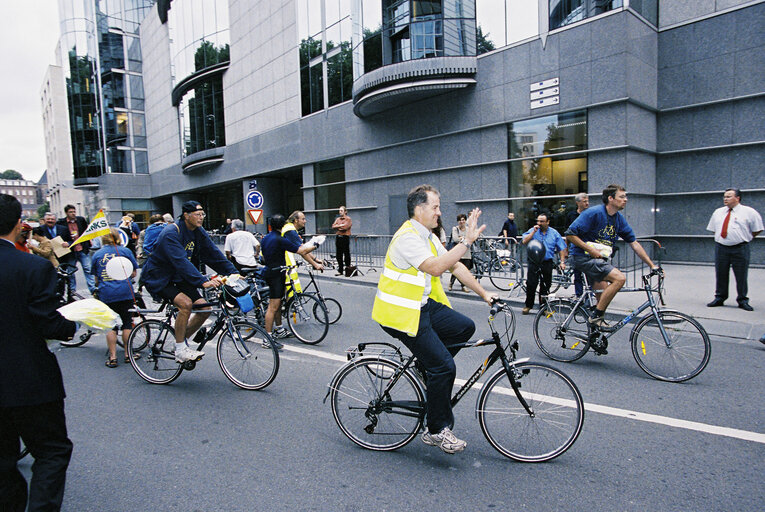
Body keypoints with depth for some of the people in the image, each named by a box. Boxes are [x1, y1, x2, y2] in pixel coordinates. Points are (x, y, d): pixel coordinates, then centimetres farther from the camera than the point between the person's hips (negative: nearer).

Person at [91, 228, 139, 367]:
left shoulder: (97, 254, 9)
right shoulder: (125, 250, 4)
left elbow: (96, 279, 15)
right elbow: (133, 273, 6)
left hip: (106, 294, 1)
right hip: (125, 293, -1)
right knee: (127, 323, 8)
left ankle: (112, 357, 6)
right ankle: (128, 354, 14)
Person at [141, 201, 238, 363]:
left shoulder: (199, 232, -1)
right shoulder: (171, 233, -25)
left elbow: (214, 254, -3)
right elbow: (181, 262, -36)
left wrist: (234, 273, -12)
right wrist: (203, 281, -45)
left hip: (178, 278, 7)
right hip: (158, 278, -7)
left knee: (204, 308, -7)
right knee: (185, 303, -30)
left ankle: (181, 341, 13)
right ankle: (180, 351, -15)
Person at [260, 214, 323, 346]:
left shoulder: (265, 238, 9)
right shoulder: (280, 240, -19)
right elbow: (302, 251, -18)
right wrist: (314, 245, -1)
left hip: (269, 272, 10)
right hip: (276, 274, -10)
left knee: (278, 304, 20)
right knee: (273, 307, -7)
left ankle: (280, 330, 32)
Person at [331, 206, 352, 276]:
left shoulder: (348, 219, -1)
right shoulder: (338, 219, 18)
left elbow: (345, 227, -15)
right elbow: (333, 226, 6)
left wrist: (337, 226, -2)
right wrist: (341, 225, -6)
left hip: (345, 237, -6)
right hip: (338, 237, 6)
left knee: (346, 254, -4)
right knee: (338, 255, 5)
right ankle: (340, 271, 11)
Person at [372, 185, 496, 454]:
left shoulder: (427, 236, 11)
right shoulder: (408, 237, -20)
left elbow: (455, 266, 11)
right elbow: (435, 267, -33)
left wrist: (484, 294, 9)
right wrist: (467, 241, -31)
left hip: (423, 305, 9)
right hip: (400, 313, -9)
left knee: (465, 327, 1)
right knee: (444, 367, -9)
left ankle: (426, 365, 15)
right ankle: (437, 431, 7)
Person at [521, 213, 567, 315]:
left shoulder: (554, 233, 7)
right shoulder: (532, 230, 5)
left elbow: (561, 249, 9)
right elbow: (524, 242, -9)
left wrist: (562, 262, -1)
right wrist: (533, 232, -12)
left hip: (547, 263, 1)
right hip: (533, 262, -1)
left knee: (545, 286, 6)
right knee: (531, 284, -4)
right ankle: (528, 305, 10)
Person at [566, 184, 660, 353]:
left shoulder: (619, 219, 6)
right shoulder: (593, 213, -16)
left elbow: (634, 243, 8)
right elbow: (570, 234, -18)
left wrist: (652, 265, 4)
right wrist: (591, 250, -21)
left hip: (597, 259, 8)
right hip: (583, 257, -8)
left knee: (603, 293, 7)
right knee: (619, 278, -23)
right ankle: (595, 316, -12)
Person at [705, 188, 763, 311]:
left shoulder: (749, 212, -1)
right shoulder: (718, 212, 11)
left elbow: (757, 229, 4)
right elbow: (713, 228, 22)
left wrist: (746, 237, 5)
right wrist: (720, 237, 12)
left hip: (740, 249, -3)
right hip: (721, 248, 4)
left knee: (741, 276, 1)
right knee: (720, 274, 8)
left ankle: (742, 301, 12)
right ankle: (719, 298, 19)